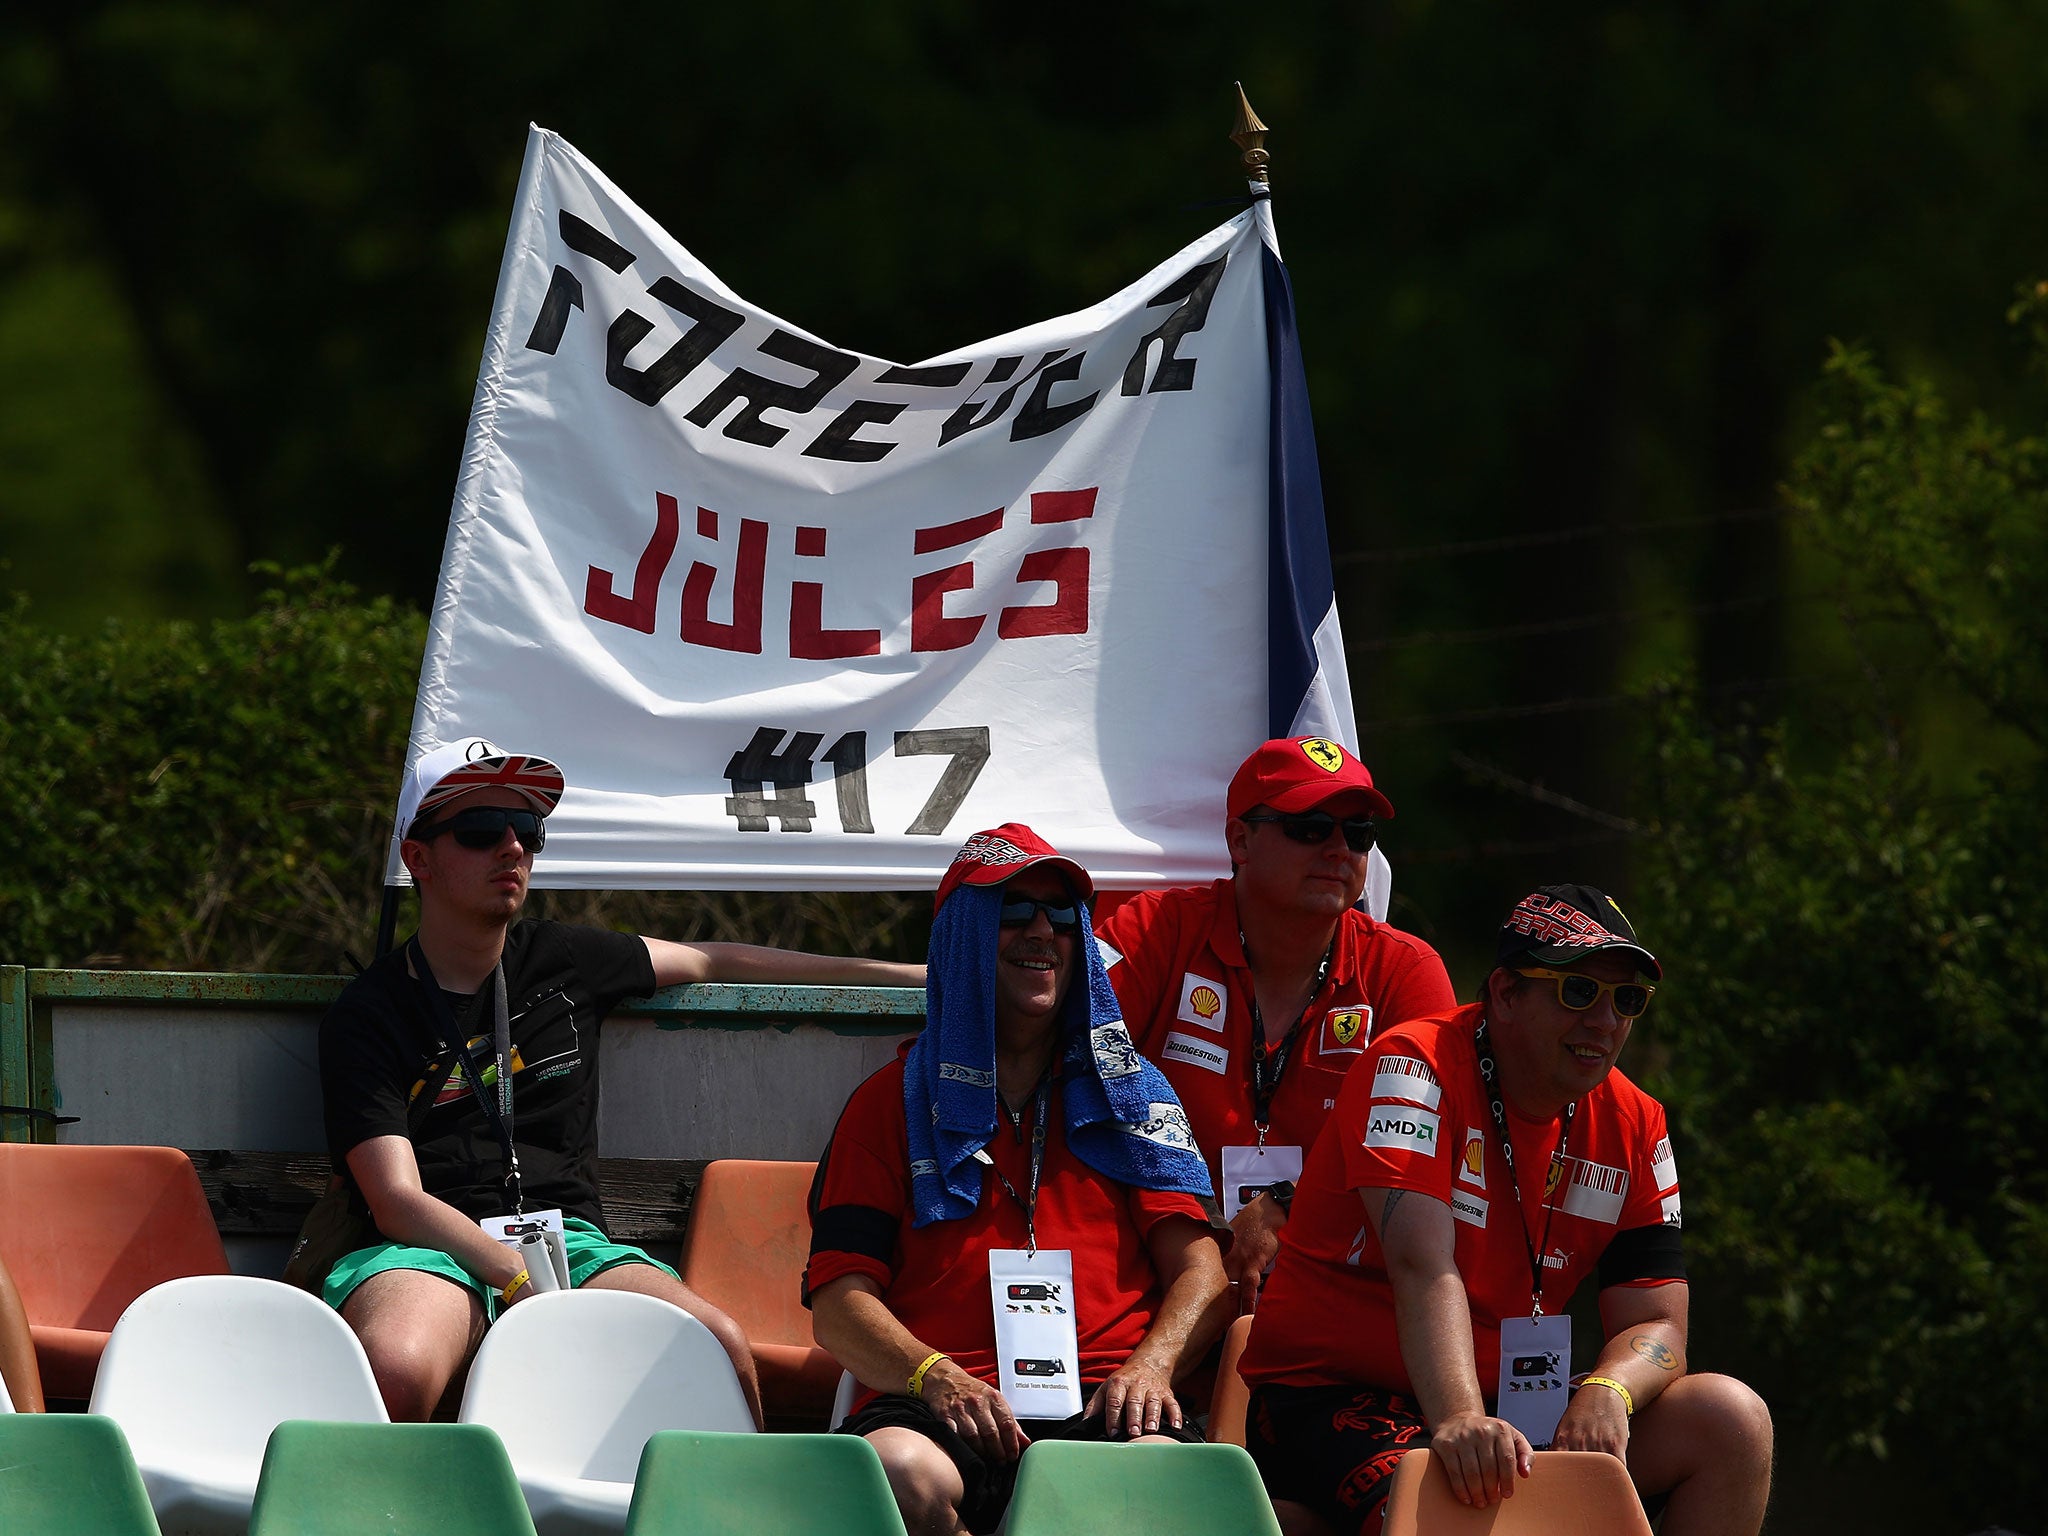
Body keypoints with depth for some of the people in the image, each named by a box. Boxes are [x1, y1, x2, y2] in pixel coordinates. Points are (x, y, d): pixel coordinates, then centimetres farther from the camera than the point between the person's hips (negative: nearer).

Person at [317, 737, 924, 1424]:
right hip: (433, 1252, -4)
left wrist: (902, 975, 36)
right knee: (398, 1369, -41)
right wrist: (523, 1284, -22)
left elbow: (712, 962, 33)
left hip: (572, 1239, 4)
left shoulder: (565, 962, 17)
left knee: (721, 1349, -27)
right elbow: (397, 1202, -7)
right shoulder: (368, 1013, 3)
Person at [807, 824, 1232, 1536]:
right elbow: (840, 1302, 8)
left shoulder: (1129, 1093, 24)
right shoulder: (892, 1103, 19)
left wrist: (1150, 1366, -7)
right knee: (902, 1474, -38)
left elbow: (1199, 1270, 15)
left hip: (1102, 1403, 0)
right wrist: (935, 1377, -13)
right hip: (944, 1405, 0)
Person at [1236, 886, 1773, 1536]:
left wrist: (1605, 1392, -25)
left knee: (1731, 1420, -12)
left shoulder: (1634, 1128, 5)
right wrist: (1458, 1419, -45)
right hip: (1331, 1402, -7)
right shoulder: (1417, 1069, -13)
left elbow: (1655, 1324, 0)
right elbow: (1424, 1268, -28)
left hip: (1508, 1412, 7)